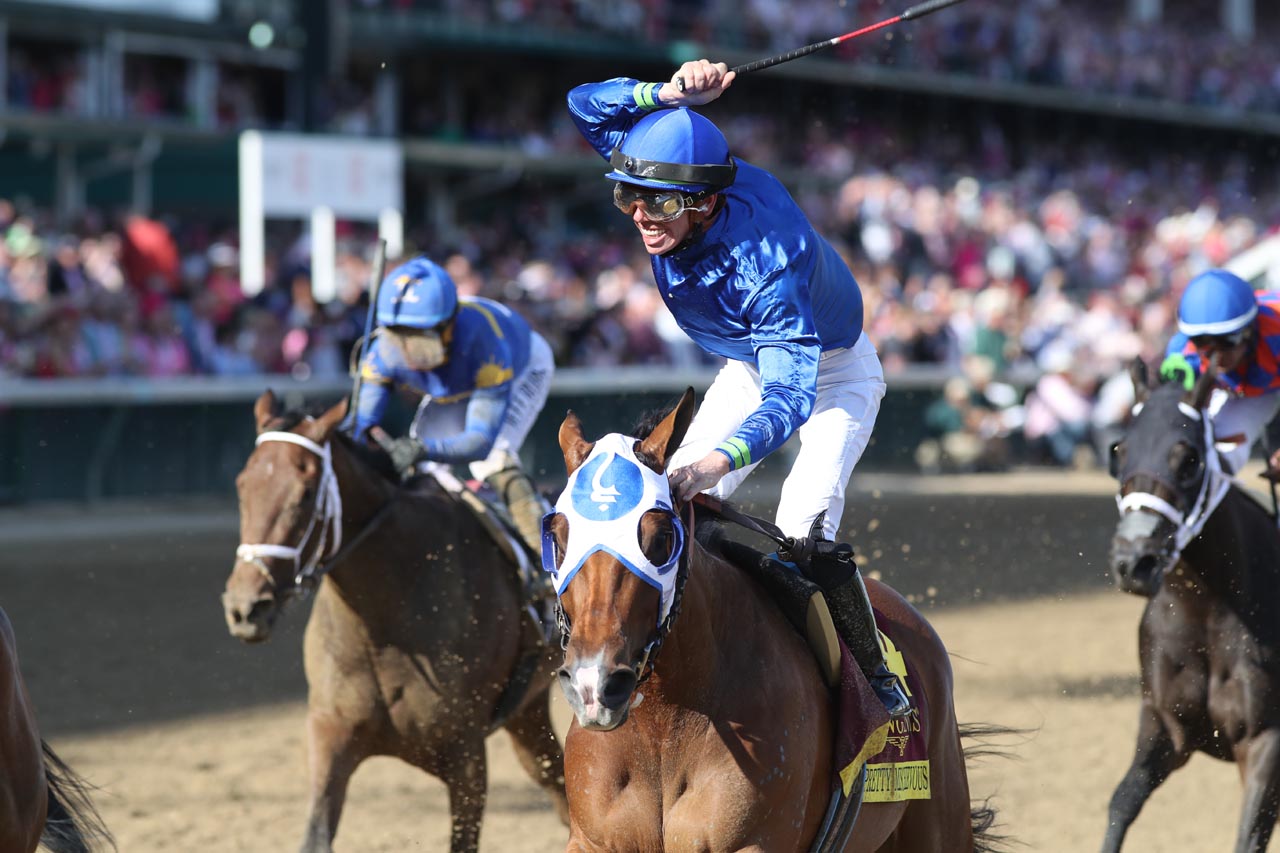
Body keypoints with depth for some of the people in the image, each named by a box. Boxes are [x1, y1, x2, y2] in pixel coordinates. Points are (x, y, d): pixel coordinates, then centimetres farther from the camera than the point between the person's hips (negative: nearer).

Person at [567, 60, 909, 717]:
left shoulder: (765, 264, -43)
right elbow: (587, 105, -18)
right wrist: (672, 94, -39)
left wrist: (717, 462, -68)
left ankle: (876, 675, -12)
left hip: (833, 372, -7)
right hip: (752, 367, 7)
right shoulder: (674, 182, -24)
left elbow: (791, 394, -50)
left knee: (802, 529, -25)